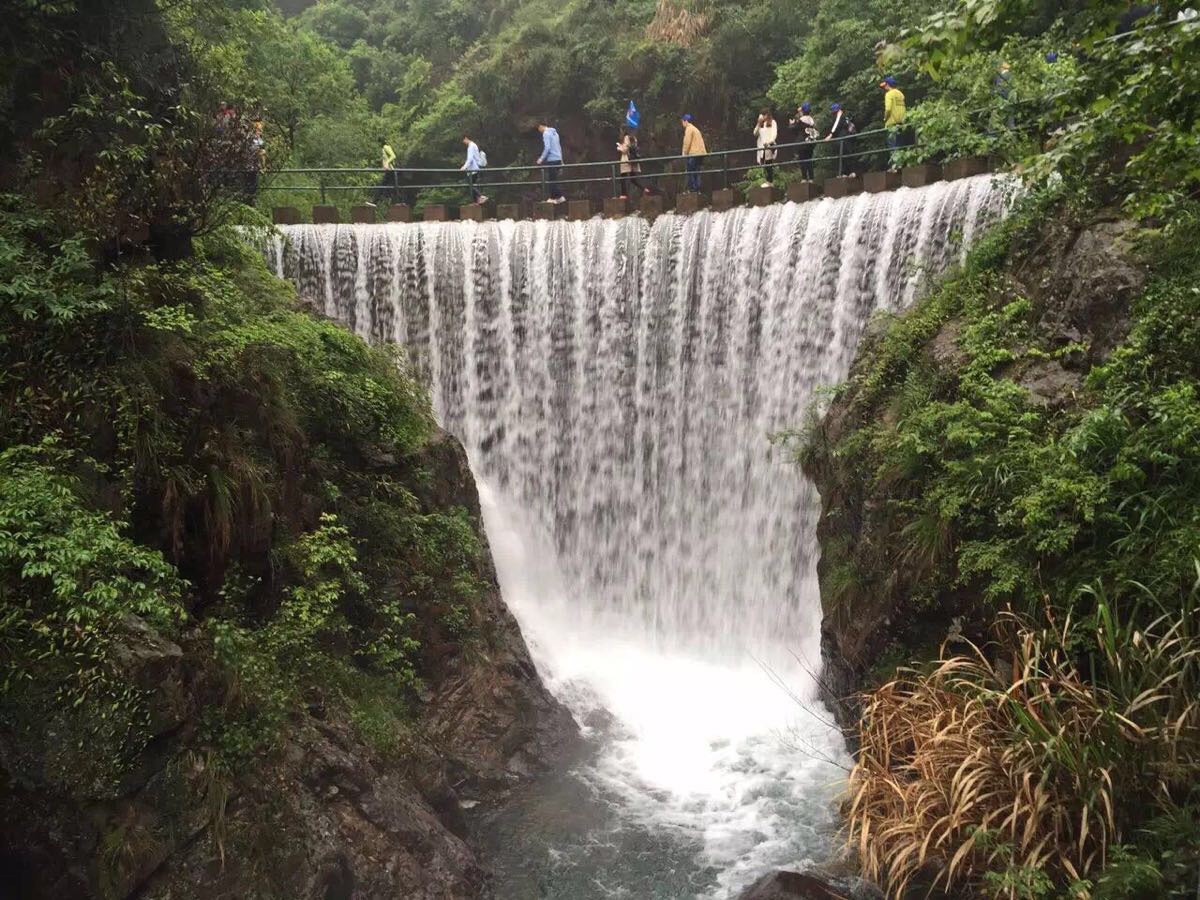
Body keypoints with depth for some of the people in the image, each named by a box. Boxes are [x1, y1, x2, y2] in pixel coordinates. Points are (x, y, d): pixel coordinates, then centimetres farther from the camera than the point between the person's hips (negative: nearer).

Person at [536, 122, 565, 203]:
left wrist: (541, 159, -14)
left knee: (552, 180, -6)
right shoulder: (554, 132, 18)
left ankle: (560, 197, -10)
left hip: (551, 160, -9)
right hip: (558, 159, 9)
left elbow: (547, 147, -19)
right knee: (552, 180, 12)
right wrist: (561, 159, 25)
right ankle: (553, 198, 12)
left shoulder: (546, 133, -9)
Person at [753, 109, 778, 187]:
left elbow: (774, 133, -8)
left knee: (768, 164, -10)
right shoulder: (761, 124, 18)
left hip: (769, 146, -6)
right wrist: (759, 124, 1)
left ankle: (770, 181, -8)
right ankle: (767, 180, -1)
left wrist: (769, 141, -25)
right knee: (763, 164, -2)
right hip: (762, 146, 6)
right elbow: (755, 133, 12)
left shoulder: (772, 122, 2)